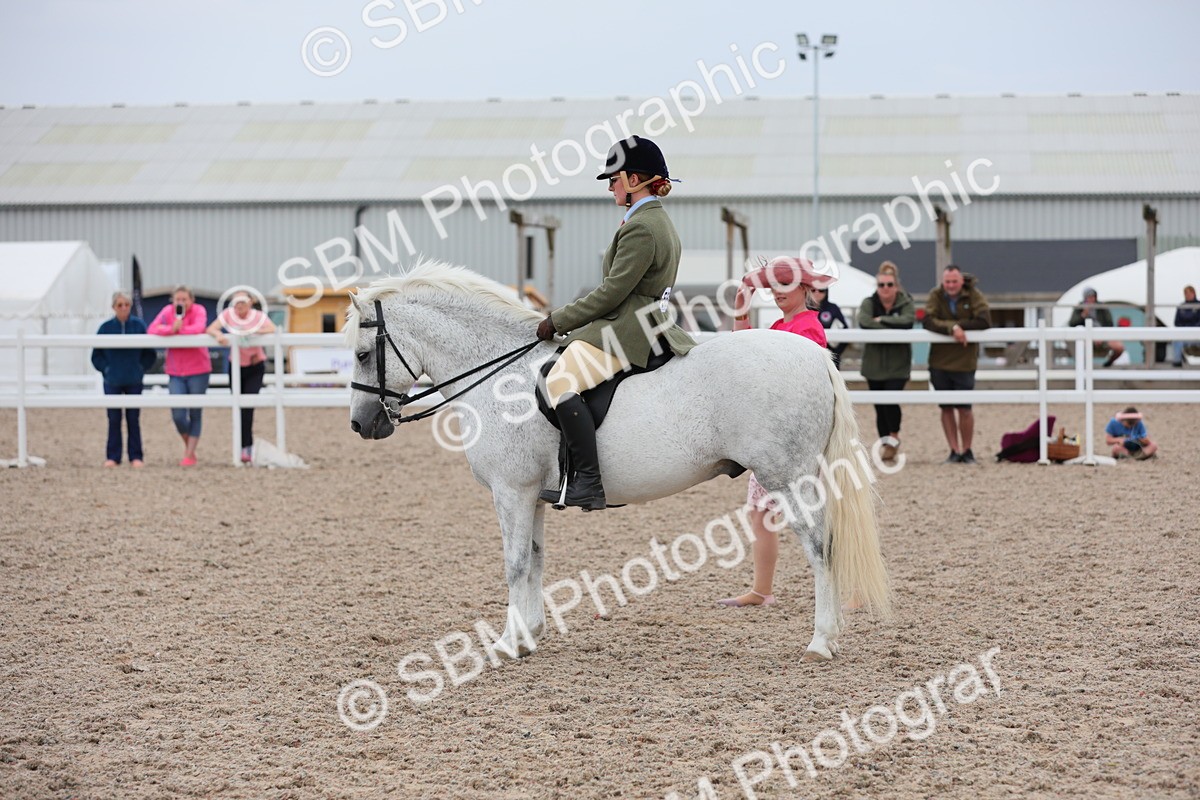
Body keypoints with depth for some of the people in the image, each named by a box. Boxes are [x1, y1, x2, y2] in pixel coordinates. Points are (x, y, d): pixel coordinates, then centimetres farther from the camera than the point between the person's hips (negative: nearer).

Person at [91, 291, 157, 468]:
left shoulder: (139, 325, -3)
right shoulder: (106, 327, -2)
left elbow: (150, 353, 4)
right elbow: (96, 355, 5)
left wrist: (141, 368, -4)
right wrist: (105, 369, -5)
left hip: (134, 381, 0)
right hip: (112, 382, 0)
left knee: (133, 419, 4)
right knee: (114, 420, 3)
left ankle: (136, 457, 9)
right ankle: (113, 457, 10)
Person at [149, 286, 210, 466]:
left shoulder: (199, 311, -6)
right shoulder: (167, 311, 0)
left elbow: (199, 328, -26)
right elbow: (152, 329, -14)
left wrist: (177, 330, -19)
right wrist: (172, 329, -29)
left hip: (198, 371, -2)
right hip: (175, 373, 2)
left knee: (195, 415, 4)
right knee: (178, 415, -5)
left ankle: (190, 454, 13)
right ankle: (187, 445, 22)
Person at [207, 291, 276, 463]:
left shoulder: (258, 316, -11)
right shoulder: (228, 314, -7)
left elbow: (273, 329, -25)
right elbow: (210, 329, -15)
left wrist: (254, 331, -38)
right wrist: (218, 335, -37)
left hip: (255, 367, -3)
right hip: (236, 366, 3)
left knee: (248, 406, -16)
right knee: (239, 407, 4)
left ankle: (246, 448, -13)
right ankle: (247, 446, 17)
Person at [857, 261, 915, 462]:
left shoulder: (906, 303, 0)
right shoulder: (869, 303, 3)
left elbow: (907, 321, -21)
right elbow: (864, 322, -18)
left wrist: (882, 320, -17)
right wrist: (893, 327, -19)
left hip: (898, 365, -2)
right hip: (874, 364, 2)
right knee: (880, 406, 5)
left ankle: (893, 437, 2)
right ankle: (885, 442, 17)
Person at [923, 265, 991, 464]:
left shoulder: (973, 295, -4)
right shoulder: (936, 296, -2)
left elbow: (984, 321, -16)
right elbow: (928, 321, -16)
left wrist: (960, 325, -18)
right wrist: (952, 328, -29)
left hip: (965, 363, -2)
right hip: (939, 361, 2)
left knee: (964, 408, -1)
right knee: (946, 408, 6)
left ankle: (967, 451, 14)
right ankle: (954, 451, 14)